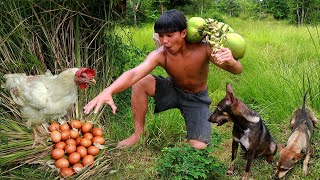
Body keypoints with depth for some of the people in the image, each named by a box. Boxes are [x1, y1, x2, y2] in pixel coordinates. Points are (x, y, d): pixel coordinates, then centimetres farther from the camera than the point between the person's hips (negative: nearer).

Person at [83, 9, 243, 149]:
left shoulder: (203, 49, -30)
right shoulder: (160, 55, -28)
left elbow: (237, 70, -32)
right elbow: (134, 73, -45)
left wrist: (230, 61, -58)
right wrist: (108, 91, -64)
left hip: (197, 98, -1)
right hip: (172, 90, 2)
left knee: (199, 147, -19)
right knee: (140, 83, -25)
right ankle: (139, 133, -7)